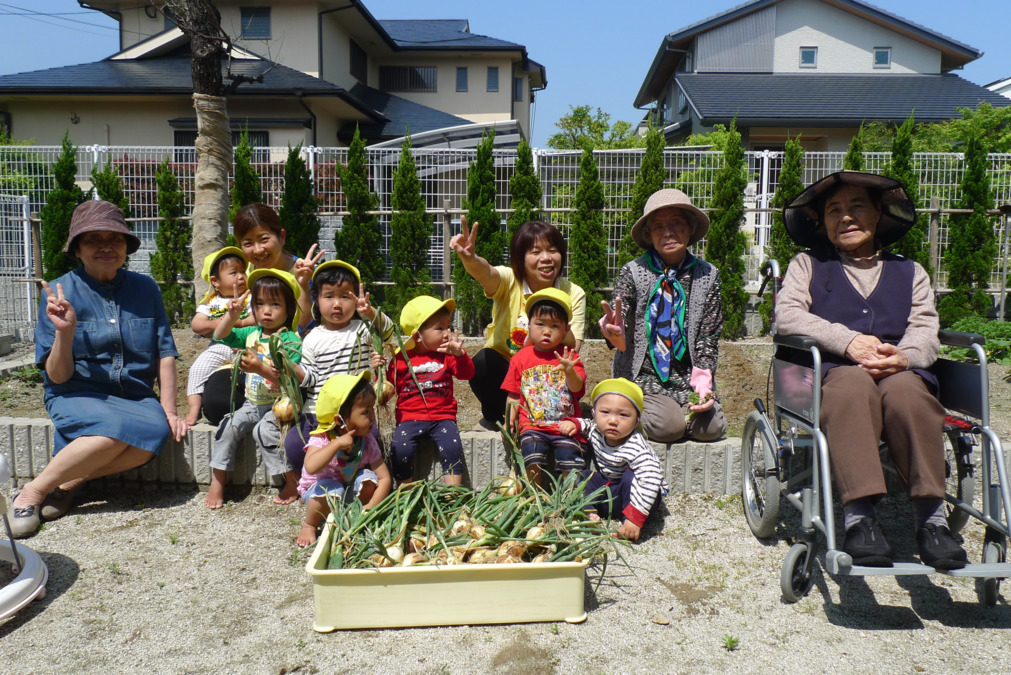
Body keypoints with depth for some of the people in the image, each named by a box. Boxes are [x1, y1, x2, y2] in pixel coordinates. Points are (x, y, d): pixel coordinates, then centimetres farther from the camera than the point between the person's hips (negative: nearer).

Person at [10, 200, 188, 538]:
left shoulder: (145, 288, 5)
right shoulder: (60, 292, -2)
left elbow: (165, 353, 6)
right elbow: (58, 377, -5)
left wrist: (168, 408, -3)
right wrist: (65, 332, -23)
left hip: (136, 396, 3)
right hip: (78, 396, -2)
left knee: (157, 429, -31)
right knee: (122, 426, -35)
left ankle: (69, 482, -14)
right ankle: (34, 490, -15)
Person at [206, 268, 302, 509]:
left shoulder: (291, 340, -11)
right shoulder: (251, 333, 10)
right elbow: (220, 336, 10)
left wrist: (260, 368, -31)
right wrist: (232, 314, -5)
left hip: (279, 404, -6)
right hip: (253, 403, 7)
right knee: (228, 426, -14)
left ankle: (294, 482, -15)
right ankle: (217, 483, -3)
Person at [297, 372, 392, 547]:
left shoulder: (367, 442, -15)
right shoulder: (321, 439, -26)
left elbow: (385, 478, -15)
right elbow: (311, 467, -47)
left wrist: (371, 506, -27)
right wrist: (337, 443, -45)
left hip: (350, 493, 4)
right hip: (316, 493, -3)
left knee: (368, 478, -25)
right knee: (333, 490, -36)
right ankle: (309, 526, -8)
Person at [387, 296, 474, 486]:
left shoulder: (446, 355, 10)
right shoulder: (401, 358, 5)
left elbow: (467, 374, -2)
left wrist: (459, 354, -19)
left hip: (442, 416, 1)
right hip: (410, 418, -1)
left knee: (452, 446, -24)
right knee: (400, 448, -23)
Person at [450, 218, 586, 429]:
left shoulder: (573, 294, -10)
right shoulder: (509, 281, -15)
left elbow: (573, 349, -16)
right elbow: (486, 273, -40)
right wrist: (470, 259, -64)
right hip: (503, 363, -1)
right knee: (482, 364, -32)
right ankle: (494, 417, 1)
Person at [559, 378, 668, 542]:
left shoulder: (635, 448, -31)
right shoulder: (596, 432, -9)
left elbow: (651, 480, -42)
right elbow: (588, 425, 19)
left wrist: (635, 518, -48)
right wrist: (574, 424, -6)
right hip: (608, 489, 7)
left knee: (631, 477, -34)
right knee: (583, 476, -3)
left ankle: (631, 529, -29)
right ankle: (590, 513, -19)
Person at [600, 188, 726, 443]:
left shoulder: (707, 276, 5)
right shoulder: (632, 272, -4)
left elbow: (708, 338, 5)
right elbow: (622, 339, -14)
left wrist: (703, 384, -9)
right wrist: (615, 332, -39)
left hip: (687, 377, 3)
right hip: (641, 376, -3)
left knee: (711, 427, -18)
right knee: (667, 426, -26)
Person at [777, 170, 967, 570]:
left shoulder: (910, 272, 26)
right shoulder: (808, 265, 21)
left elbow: (925, 330, 8)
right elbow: (787, 315, 1)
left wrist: (904, 356, -18)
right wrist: (847, 339, -14)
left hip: (900, 371, 2)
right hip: (832, 370, -2)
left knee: (906, 390, -35)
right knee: (854, 384, -38)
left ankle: (931, 519, -34)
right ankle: (859, 519, -44)